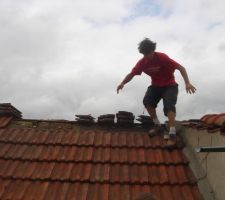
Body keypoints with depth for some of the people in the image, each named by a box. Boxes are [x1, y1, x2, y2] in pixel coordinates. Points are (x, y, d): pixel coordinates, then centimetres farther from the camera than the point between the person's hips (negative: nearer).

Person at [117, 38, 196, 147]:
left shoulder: (162, 57, -23)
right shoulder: (142, 62, -10)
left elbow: (180, 68, -25)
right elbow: (131, 74, -5)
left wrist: (187, 83, -38)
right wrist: (122, 83, -26)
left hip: (169, 86, -4)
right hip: (155, 86, 4)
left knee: (169, 106, -25)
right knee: (147, 101, -21)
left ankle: (172, 134, -28)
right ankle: (157, 124, -2)